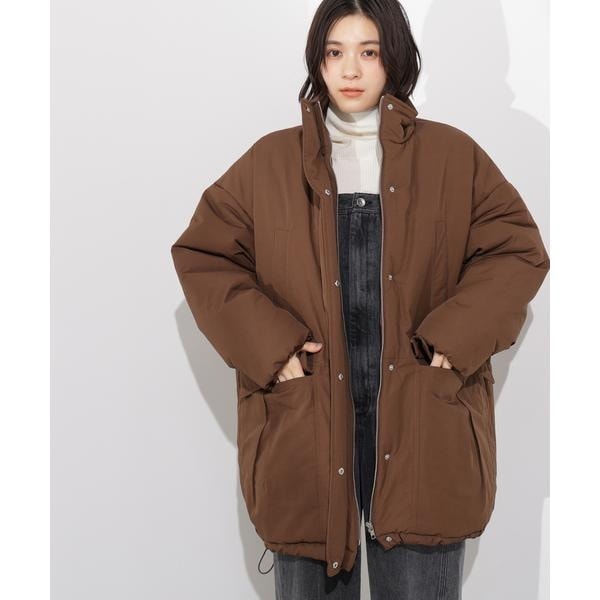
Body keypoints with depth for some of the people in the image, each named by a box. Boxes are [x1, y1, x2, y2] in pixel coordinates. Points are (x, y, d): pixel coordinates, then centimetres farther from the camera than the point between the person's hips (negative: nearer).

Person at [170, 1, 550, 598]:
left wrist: (451, 342, -8)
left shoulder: (453, 156, 5)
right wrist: (270, 347, -7)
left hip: (423, 423, 0)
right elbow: (200, 255, 5)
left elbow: (518, 252, 4)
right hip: (305, 423, 1)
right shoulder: (270, 161, 6)